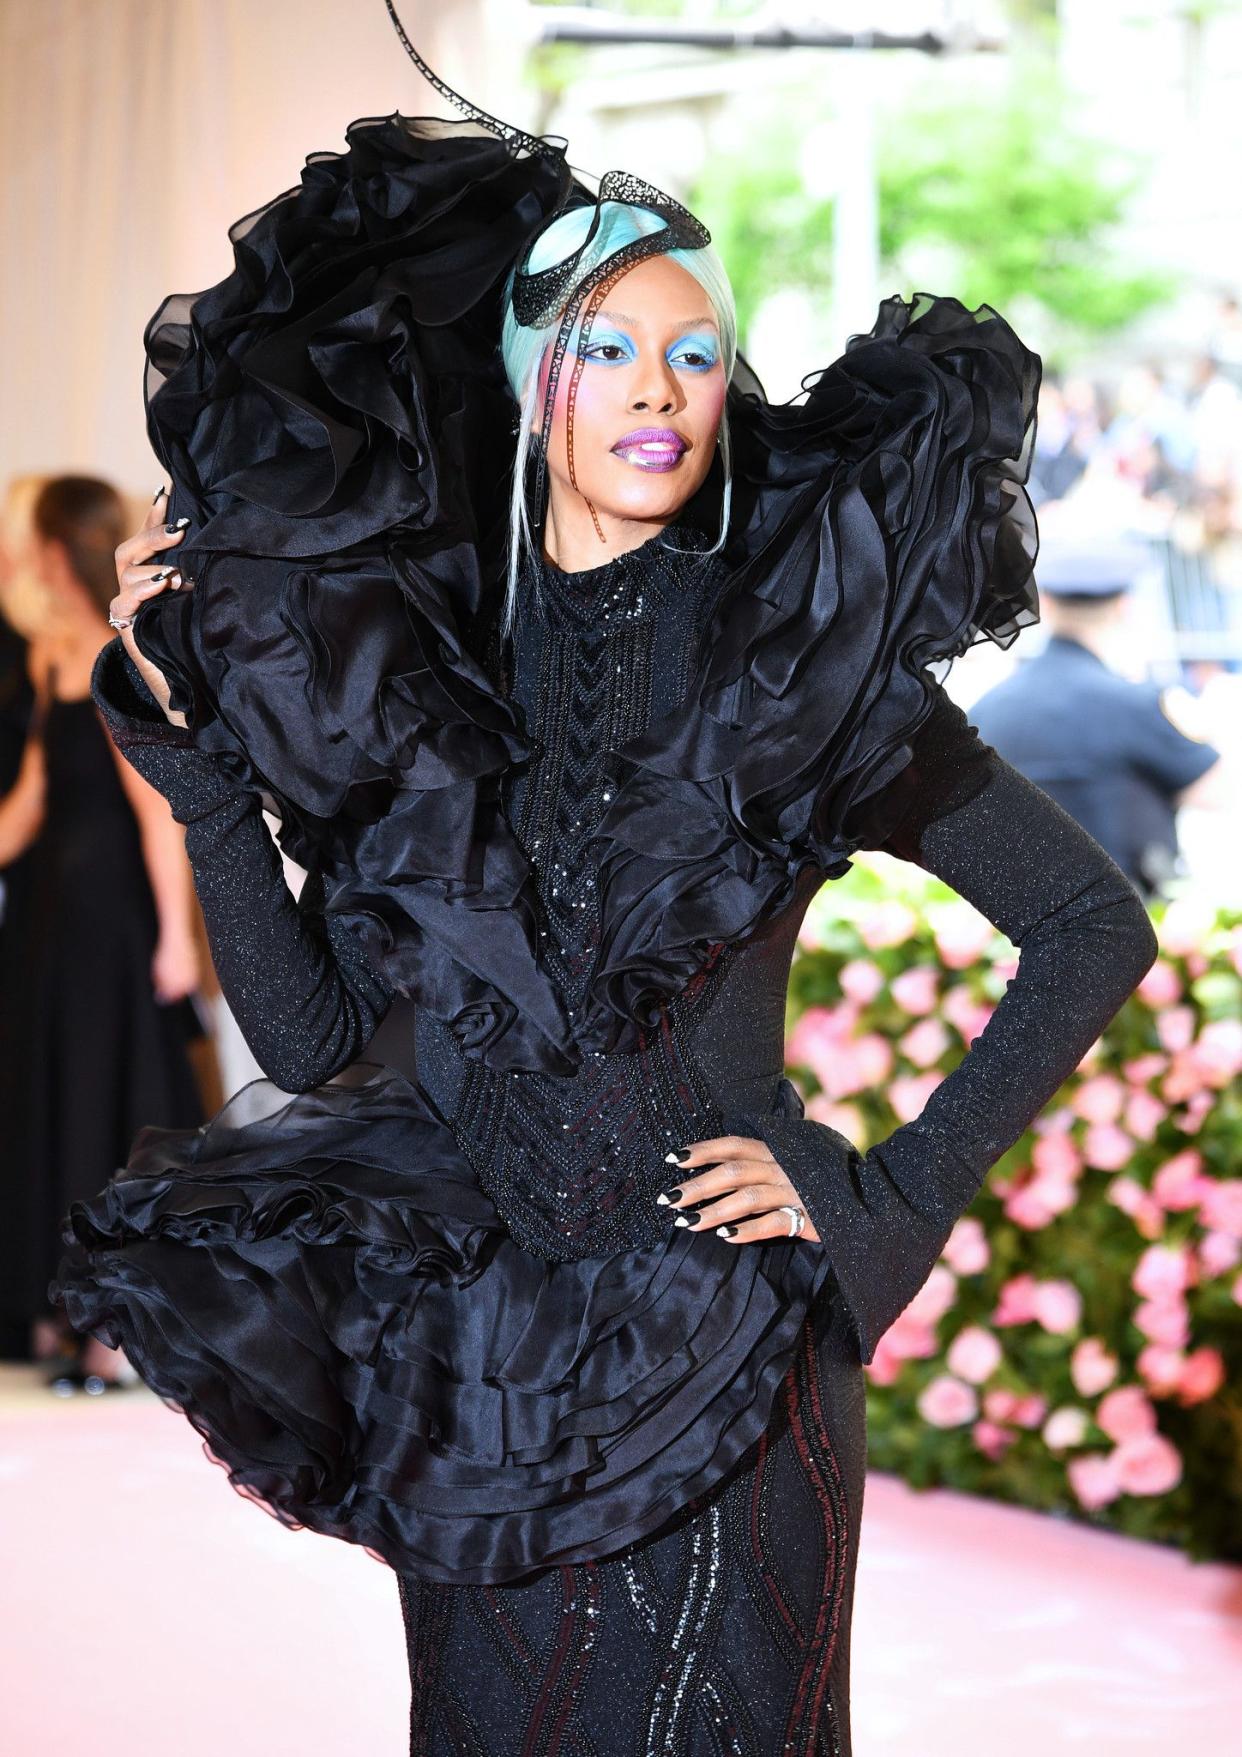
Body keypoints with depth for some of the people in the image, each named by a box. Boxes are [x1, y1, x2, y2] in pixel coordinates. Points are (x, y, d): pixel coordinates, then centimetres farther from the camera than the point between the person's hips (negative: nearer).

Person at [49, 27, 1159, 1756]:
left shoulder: (798, 654, -4)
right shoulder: (409, 664, 3)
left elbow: (1097, 929, -1)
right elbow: (310, 1037, 0)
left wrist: (894, 1188, -7)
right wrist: (199, 741, -6)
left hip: (722, 1342, -3)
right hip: (480, 1354, 3)